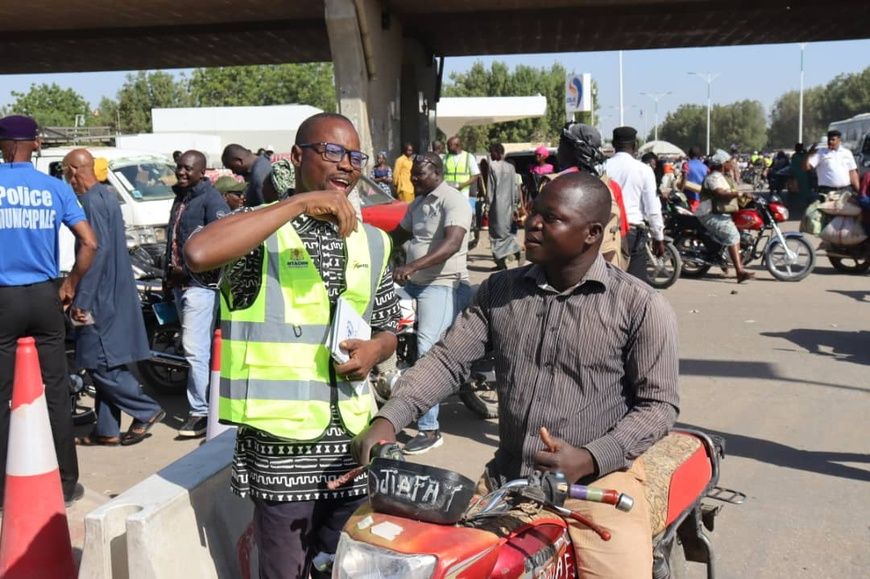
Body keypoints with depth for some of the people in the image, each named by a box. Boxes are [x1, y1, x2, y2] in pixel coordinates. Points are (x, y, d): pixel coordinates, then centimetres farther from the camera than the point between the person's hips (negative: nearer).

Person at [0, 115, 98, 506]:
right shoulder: (56, 188, 1)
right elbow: (89, 243, -7)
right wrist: (70, 286, 4)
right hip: (44, 297, 2)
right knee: (55, 395, 8)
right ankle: (66, 484, 15)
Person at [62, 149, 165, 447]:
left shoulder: (92, 201, -15)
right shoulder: (107, 194, 14)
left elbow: (97, 250, -22)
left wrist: (81, 300, -20)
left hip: (101, 298, -10)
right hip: (111, 296, 10)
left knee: (102, 364, -4)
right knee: (102, 364, 12)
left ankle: (147, 411, 2)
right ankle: (106, 430, 18)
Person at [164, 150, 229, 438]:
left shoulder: (211, 199, -11)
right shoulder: (180, 198, 19)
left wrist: (190, 271, -18)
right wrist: (170, 273, 19)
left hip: (200, 284, -10)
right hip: (180, 284, 10)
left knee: (195, 349, -12)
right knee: (192, 347, 15)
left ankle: (200, 411, -5)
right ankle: (203, 405, 26)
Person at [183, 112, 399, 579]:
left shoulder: (373, 242, 9)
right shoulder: (262, 230, -7)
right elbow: (198, 254, -29)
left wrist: (374, 350, -6)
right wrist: (297, 203, -27)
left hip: (352, 436, 5)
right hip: (281, 442, -4)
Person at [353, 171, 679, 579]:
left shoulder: (641, 306, -5)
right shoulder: (500, 290, 7)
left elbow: (659, 404, -5)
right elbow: (447, 359, 1)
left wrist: (591, 459, -18)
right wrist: (388, 420, -14)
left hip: (599, 477, -3)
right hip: (506, 476, 4)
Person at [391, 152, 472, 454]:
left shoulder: (454, 201, -13)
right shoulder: (418, 203, 16)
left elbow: (453, 244, -28)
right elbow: (399, 234, 24)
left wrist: (413, 266, -39)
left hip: (442, 286, -10)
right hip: (413, 284, 10)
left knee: (428, 354, -16)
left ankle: (429, 429, -11)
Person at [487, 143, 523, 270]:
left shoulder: (492, 166, -8)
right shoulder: (511, 167, 5)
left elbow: (490, 188, -8)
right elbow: (515, 187, 7)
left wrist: (488, 204, -1)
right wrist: (515, 206, 13)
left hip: (497, 203, -4)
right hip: (508, 203, 4)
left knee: (497, 231, 2)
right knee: (507, 229, 16)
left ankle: (501, 260, 1)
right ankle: (516, 251, -3)